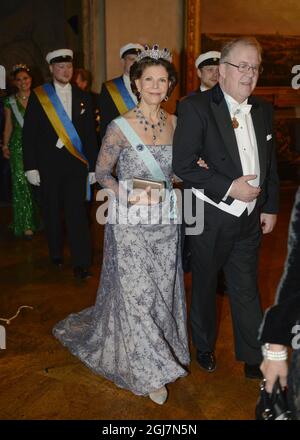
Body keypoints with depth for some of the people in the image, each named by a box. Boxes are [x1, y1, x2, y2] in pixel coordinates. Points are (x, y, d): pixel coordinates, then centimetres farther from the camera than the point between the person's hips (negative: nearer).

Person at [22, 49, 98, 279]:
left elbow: (90, 133, 8)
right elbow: (29, 134, 1)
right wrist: (31, 166, -5)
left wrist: (93, 165, 4)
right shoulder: (38, 96, 2)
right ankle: (56, 254, 29)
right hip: (48, 163, 0)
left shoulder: (83, 97, 7)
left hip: (76, 163, 0)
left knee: (77, 211, -6)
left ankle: (81, 263, -2)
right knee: (52, 211, 11)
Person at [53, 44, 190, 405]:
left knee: (163, 289, 15)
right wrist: (129, 197, -20)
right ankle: (149, 370, 20)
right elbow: (102, 173, -5)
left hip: (166, 220, 5)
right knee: (136, 293, 2)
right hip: (131, 224, -4)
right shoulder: (120, 127, -11)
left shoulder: (175, 124, 4)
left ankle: (160, 349, 39)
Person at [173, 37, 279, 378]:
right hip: (210, 218, -4)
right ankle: (204, 347, 39)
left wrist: (270, 207, 11)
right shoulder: (195, 107, -12)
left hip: (250, 220, 5)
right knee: (204, 286, 15)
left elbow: (270, 163, 14)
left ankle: (254, 359, 28)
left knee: (247, 290, 13)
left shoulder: (263, 110, 7)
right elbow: (183, 165, -18)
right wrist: (229, 188, -20)